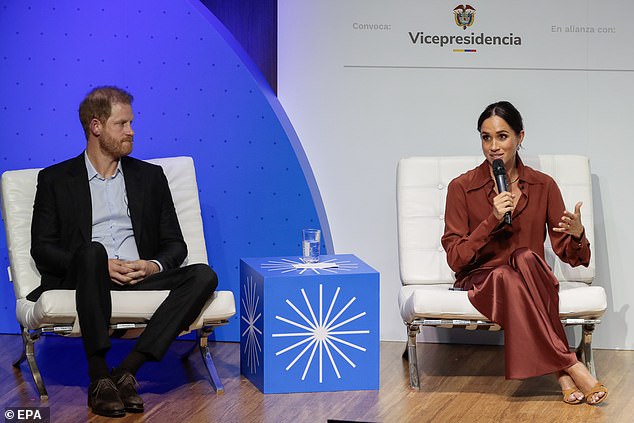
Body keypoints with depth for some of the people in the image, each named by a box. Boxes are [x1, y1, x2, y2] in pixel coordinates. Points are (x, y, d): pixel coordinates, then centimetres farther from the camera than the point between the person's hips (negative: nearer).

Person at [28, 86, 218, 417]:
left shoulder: (150, 177, 20)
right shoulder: (55, 179, 12)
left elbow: (175, 244, 17)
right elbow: (42, 248, 3)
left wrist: (154, 266, -8)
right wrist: (102, 265, -12)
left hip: (141, 278, 3)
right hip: (87, 278, -3)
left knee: (203, 276, -25)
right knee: (92, 251, -38)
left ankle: (127, 370, -30)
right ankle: (99, 378, -34)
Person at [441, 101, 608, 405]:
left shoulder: (543, 186, 4)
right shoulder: (461, 187, -1)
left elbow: (569, 255, 4)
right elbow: (455, 259, -6)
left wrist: (576, 234, -19)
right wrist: (492, 220, -18)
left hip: (531, 280, 1)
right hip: (480, 280, -1)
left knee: (525, 257, -35)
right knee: (505, 276, -38)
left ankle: (559, 370, -36)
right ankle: (569, 367, -33)